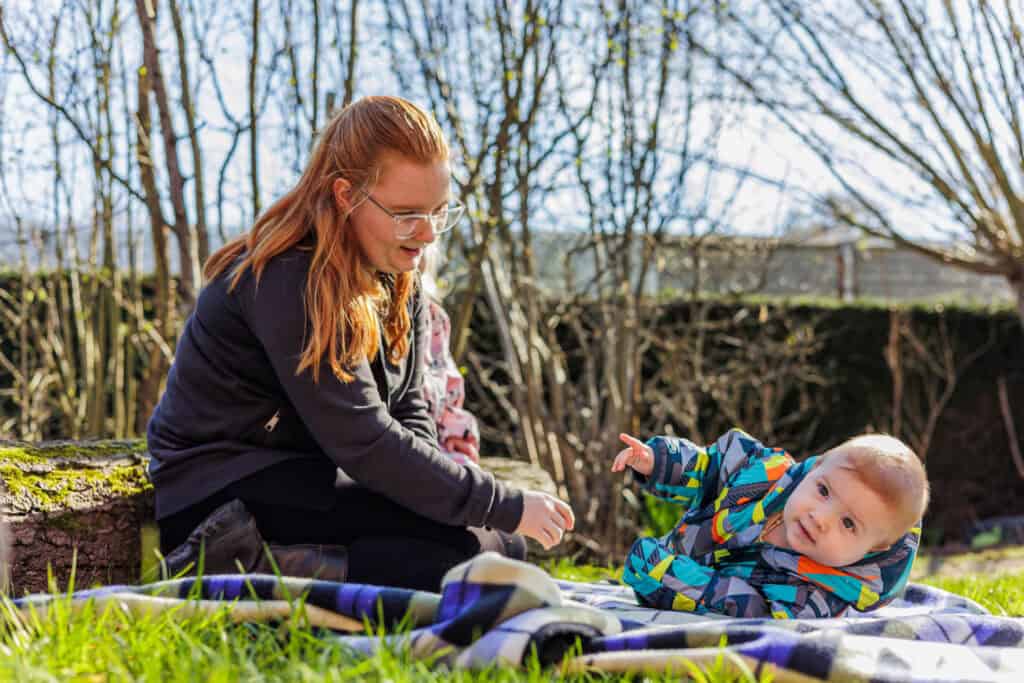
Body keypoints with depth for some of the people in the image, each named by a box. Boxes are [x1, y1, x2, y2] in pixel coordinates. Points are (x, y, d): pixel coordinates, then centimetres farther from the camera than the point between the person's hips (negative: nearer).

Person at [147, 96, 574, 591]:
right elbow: (363, 442, -25)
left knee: (503, 549, -5)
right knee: (462, 547, -24)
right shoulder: (286, 282, -21)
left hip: (308, 483, 10)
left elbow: (409, 416, 7)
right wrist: (506, 506, -23)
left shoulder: (398, 286, 8)